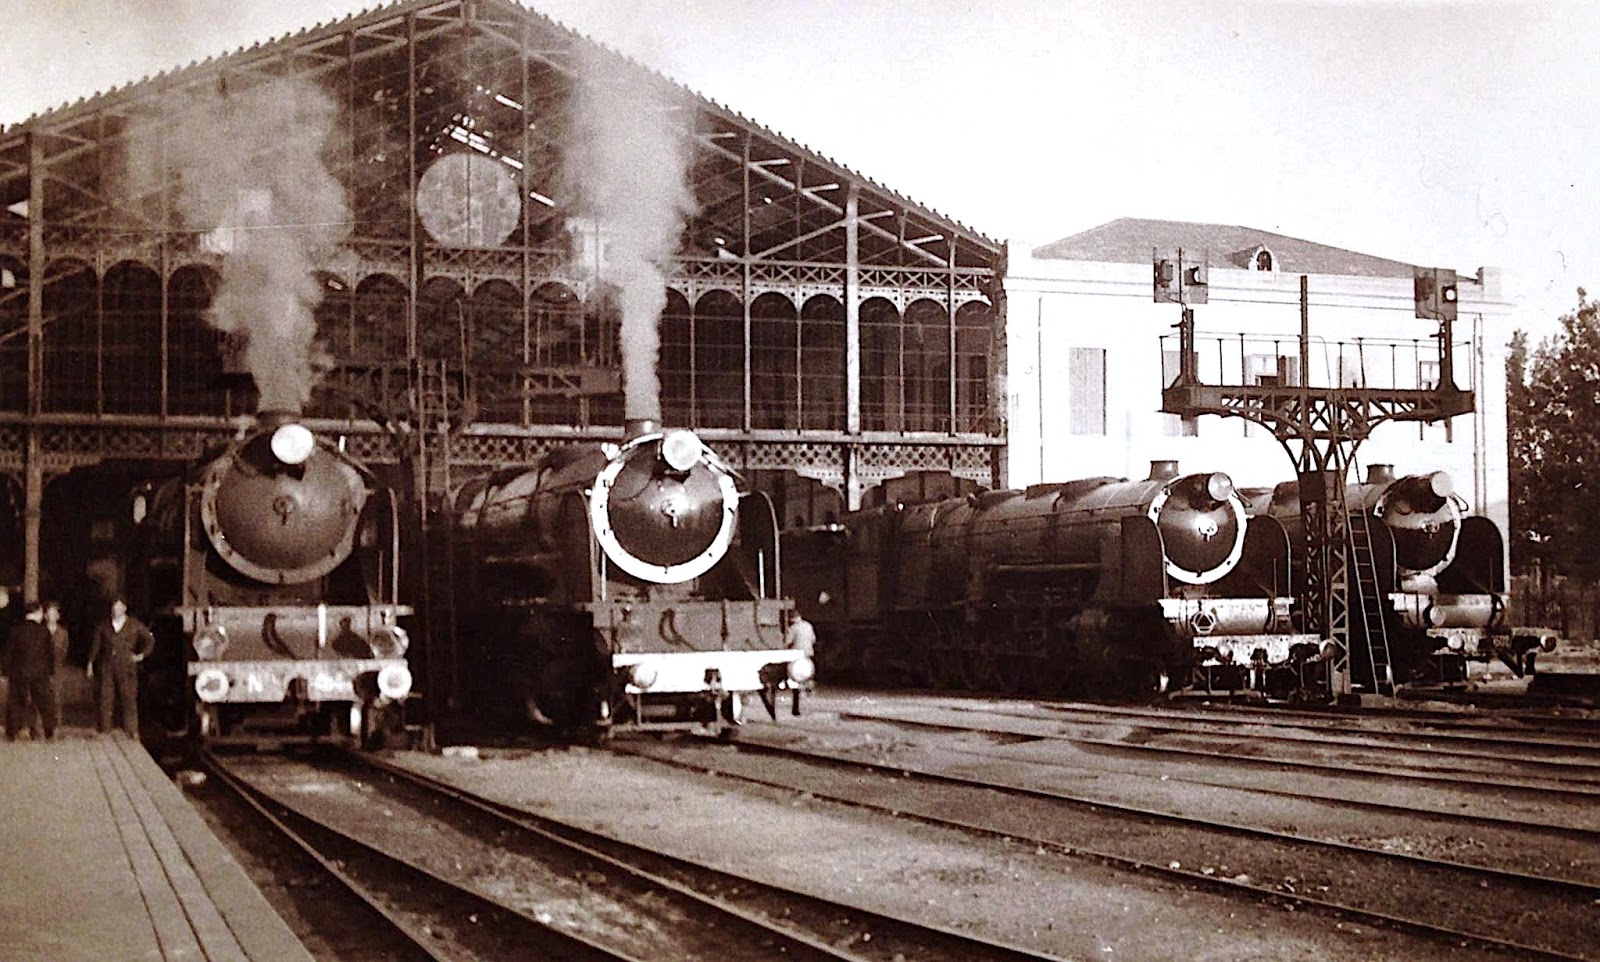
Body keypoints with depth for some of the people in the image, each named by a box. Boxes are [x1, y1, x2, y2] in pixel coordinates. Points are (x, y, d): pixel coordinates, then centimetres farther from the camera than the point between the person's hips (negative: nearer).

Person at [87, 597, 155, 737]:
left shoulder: (135, 625, 4)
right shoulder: (103, 626, 11)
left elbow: (150, 640, 11)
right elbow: (96, 644, 17)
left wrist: (142, 655, 1)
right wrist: (90, 663, 15)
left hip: (127, 667, -2)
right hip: (107, 667, 2)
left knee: (129, 698, -4)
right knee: (106, 698, 1)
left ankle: (132, 729, 2)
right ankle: (104, 728, 10)